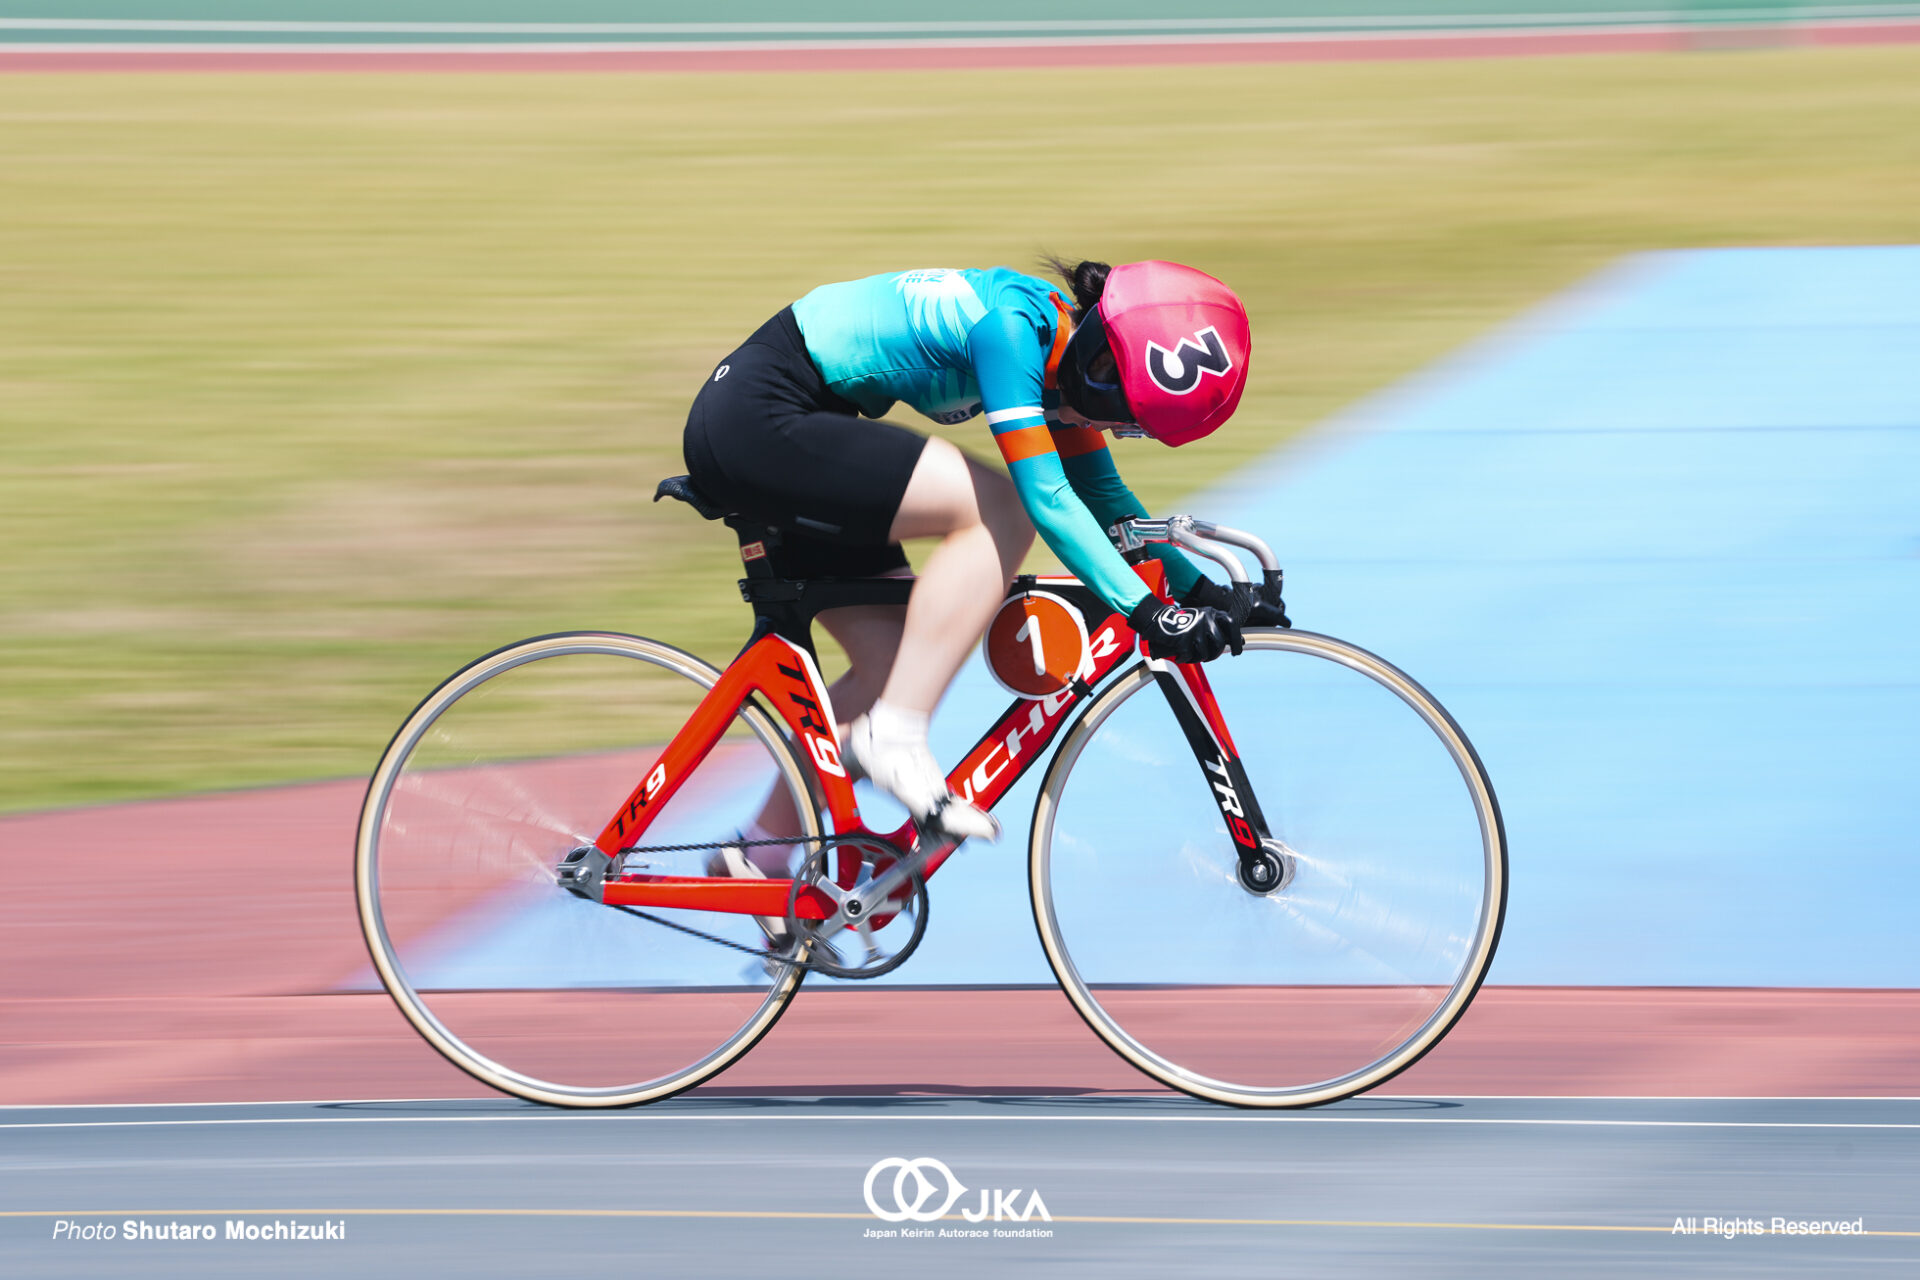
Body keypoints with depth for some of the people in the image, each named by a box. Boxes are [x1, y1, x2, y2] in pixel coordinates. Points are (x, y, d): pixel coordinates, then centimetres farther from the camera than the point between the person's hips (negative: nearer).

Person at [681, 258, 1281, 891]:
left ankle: (760, 857, 16)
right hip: (754, 418, -10)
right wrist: (1146, 612, -28)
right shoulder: (1010, 325, -23)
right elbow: (1046, 498, -27)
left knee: (893, 660, 8)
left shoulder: (1059, 345, 6)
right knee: (1002, 510, -19)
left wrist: (1198, 589, 7)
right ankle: (893, 739, -17)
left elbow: (1103, 496, 16)